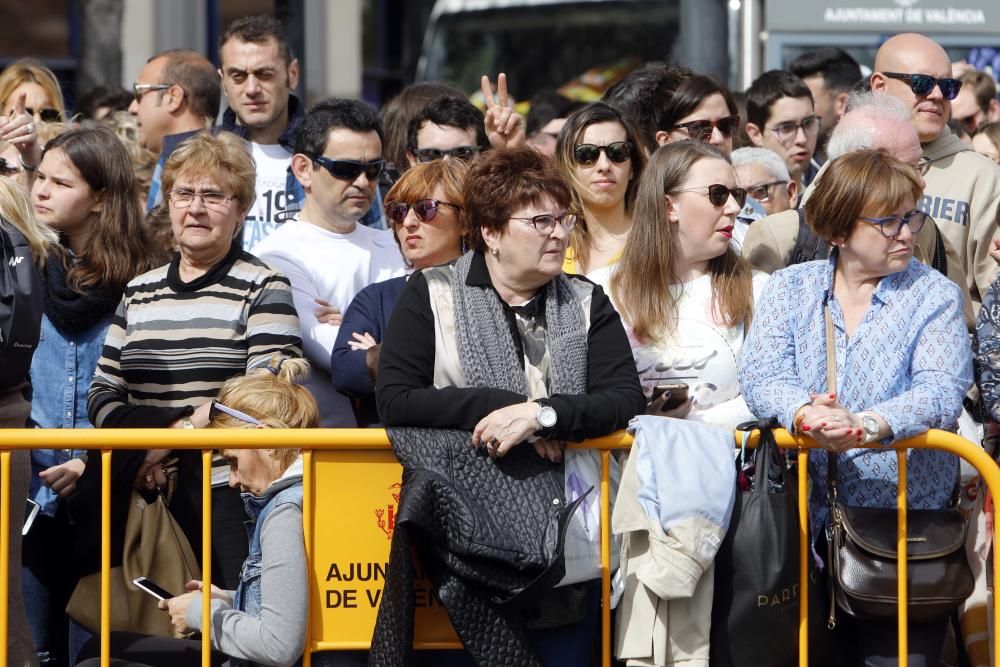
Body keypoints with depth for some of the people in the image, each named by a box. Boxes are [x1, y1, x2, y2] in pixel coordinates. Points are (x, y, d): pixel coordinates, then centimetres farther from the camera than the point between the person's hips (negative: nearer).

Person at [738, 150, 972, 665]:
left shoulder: (934, 296, 1)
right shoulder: (790, 288, 7)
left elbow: (940, 392, -14)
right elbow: (760, 373, -8)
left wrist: (867, 425, -33)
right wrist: (804, 413, -31)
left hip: (902, 524, -2)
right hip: (803, 522, 2)